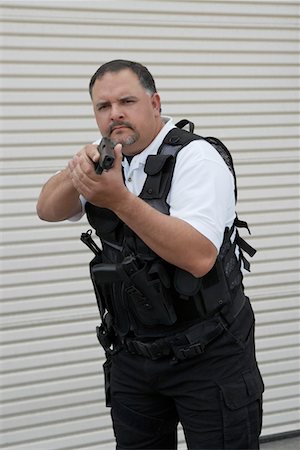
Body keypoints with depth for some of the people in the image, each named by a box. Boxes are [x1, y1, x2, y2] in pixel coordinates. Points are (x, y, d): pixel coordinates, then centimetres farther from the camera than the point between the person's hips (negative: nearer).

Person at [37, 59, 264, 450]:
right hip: (132, 355, 6)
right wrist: (76, 172, -24)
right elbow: (49, 209, -3)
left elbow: (198, 257, -28)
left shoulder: (195, 158, -15)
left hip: (207, 356, -6)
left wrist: (119, 200, -36)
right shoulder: (107, 163, 7)